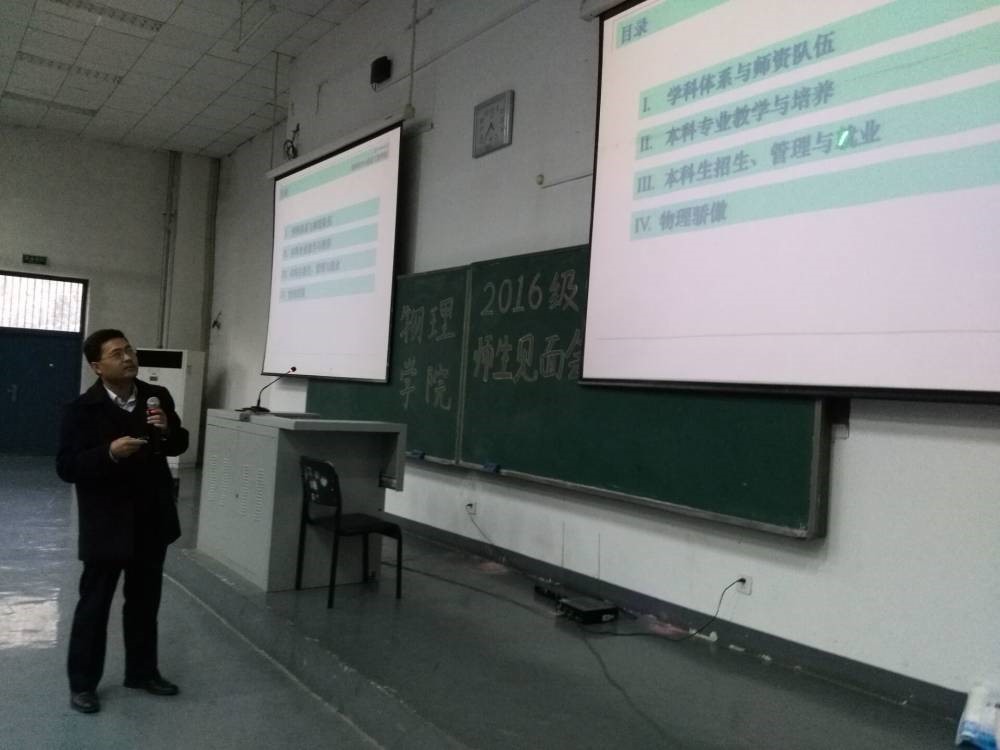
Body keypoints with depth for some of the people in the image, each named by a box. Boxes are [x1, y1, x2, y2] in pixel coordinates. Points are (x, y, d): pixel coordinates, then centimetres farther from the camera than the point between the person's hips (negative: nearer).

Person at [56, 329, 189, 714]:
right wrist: (109, 452, -29)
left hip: (151, 520, 5)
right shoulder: (82, 408, -12)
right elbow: (66, 467, -14)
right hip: (107, 524, -4)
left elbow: (179, 445, 9)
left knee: (145, 601, 17)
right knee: (94, 603, 9)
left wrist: (167, 430, -13)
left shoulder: (157, 396, 1)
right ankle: (82, 683, 24)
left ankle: (142, 671, 33)